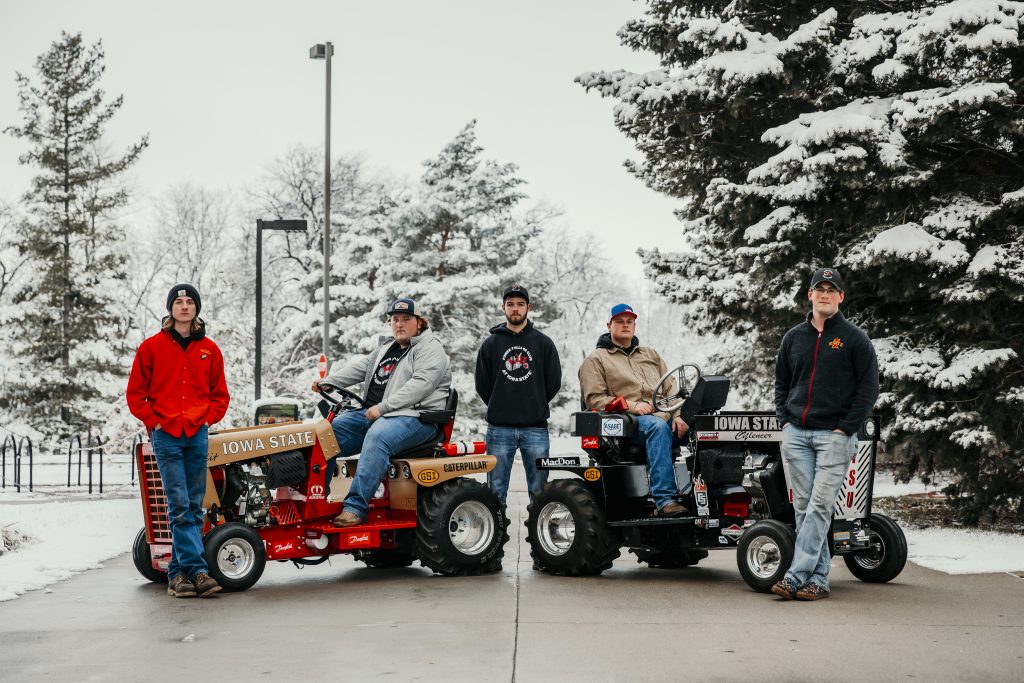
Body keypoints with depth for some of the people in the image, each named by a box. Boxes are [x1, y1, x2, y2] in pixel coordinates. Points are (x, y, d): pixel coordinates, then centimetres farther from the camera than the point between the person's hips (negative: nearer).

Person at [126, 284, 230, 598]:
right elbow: (135, 394, 6)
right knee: (180, 506, -10)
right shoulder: (151, 347, 3)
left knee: (193, 507, 4)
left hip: (197, 434, 3)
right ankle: (197, 570, -12)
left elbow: (220, 395, 17)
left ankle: (179, 572, 11)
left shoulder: (209, 350, 10)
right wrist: (154, 421, -3)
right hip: (165, 436, -3)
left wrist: (207, 419, 2)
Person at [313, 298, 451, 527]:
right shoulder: (386, 349, 26)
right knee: (331, 431, -6)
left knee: (377, 438, -37)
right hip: (373, 413, 9)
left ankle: (355, 507, -42)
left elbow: (421, 384, -17)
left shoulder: (430, 349, -2)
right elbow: (361, 367, 17)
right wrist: (327, 381, 0)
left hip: (413, 416, -9)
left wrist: (383, 407, -23)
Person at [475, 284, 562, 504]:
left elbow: (554, 381, 8)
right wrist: (498, 407, 9)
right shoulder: (491, 344, 7)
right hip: (499, 428, 0)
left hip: (536, 428, 0)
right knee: (496, 490, 2)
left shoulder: (544, 343, 7)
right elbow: (482, 383, 9)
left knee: (539, 490, 3)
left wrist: (537, 406, 9)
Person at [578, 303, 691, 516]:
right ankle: (665, 498, -45)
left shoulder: (651, 355, 28)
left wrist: (677, 416, 1)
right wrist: (632, 406, -13)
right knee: (658, 427, -38)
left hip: (663, 417, 5)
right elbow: (594, 399, -1)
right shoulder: (596, 360, 12)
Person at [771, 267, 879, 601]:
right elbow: (781, 382, 22)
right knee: (803, 507, 3)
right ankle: (818, 578, 9)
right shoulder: (793, 337, 14)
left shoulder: (854, 338, 2)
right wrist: (784, 420, 7)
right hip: (796, 434, 5)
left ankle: (796, 575, -15)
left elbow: (868, 388, -2)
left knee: (820, 506, -11)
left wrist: (845, 428, -9)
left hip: (835, 435, -4)